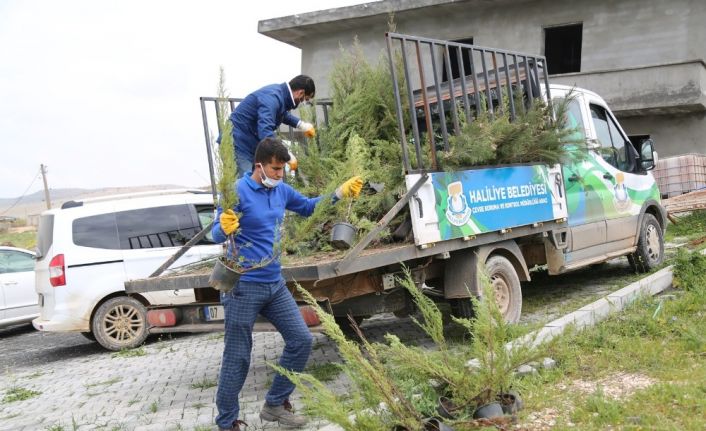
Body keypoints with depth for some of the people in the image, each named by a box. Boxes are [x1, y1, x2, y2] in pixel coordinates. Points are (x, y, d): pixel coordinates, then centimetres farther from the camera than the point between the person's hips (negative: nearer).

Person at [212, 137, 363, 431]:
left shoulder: (281, 190, 6)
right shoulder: (238, 191, -14)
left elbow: (307, 207, 24)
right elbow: (216, 235, -18)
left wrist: (340, 193, 14)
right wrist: (225, 228, -42)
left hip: (275, 285, 7)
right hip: (243, 287, -7)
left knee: (301, 340, 8)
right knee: (237, 358, -1)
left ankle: (275, 405, 22)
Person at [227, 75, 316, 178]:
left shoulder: (279, 92, 6)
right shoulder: (272, 98, -26)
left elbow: (283, 114, 31)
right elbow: (265, 132, -38)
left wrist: (301, 125, 23)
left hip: (252, 141, 10)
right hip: (239, 142, -10)